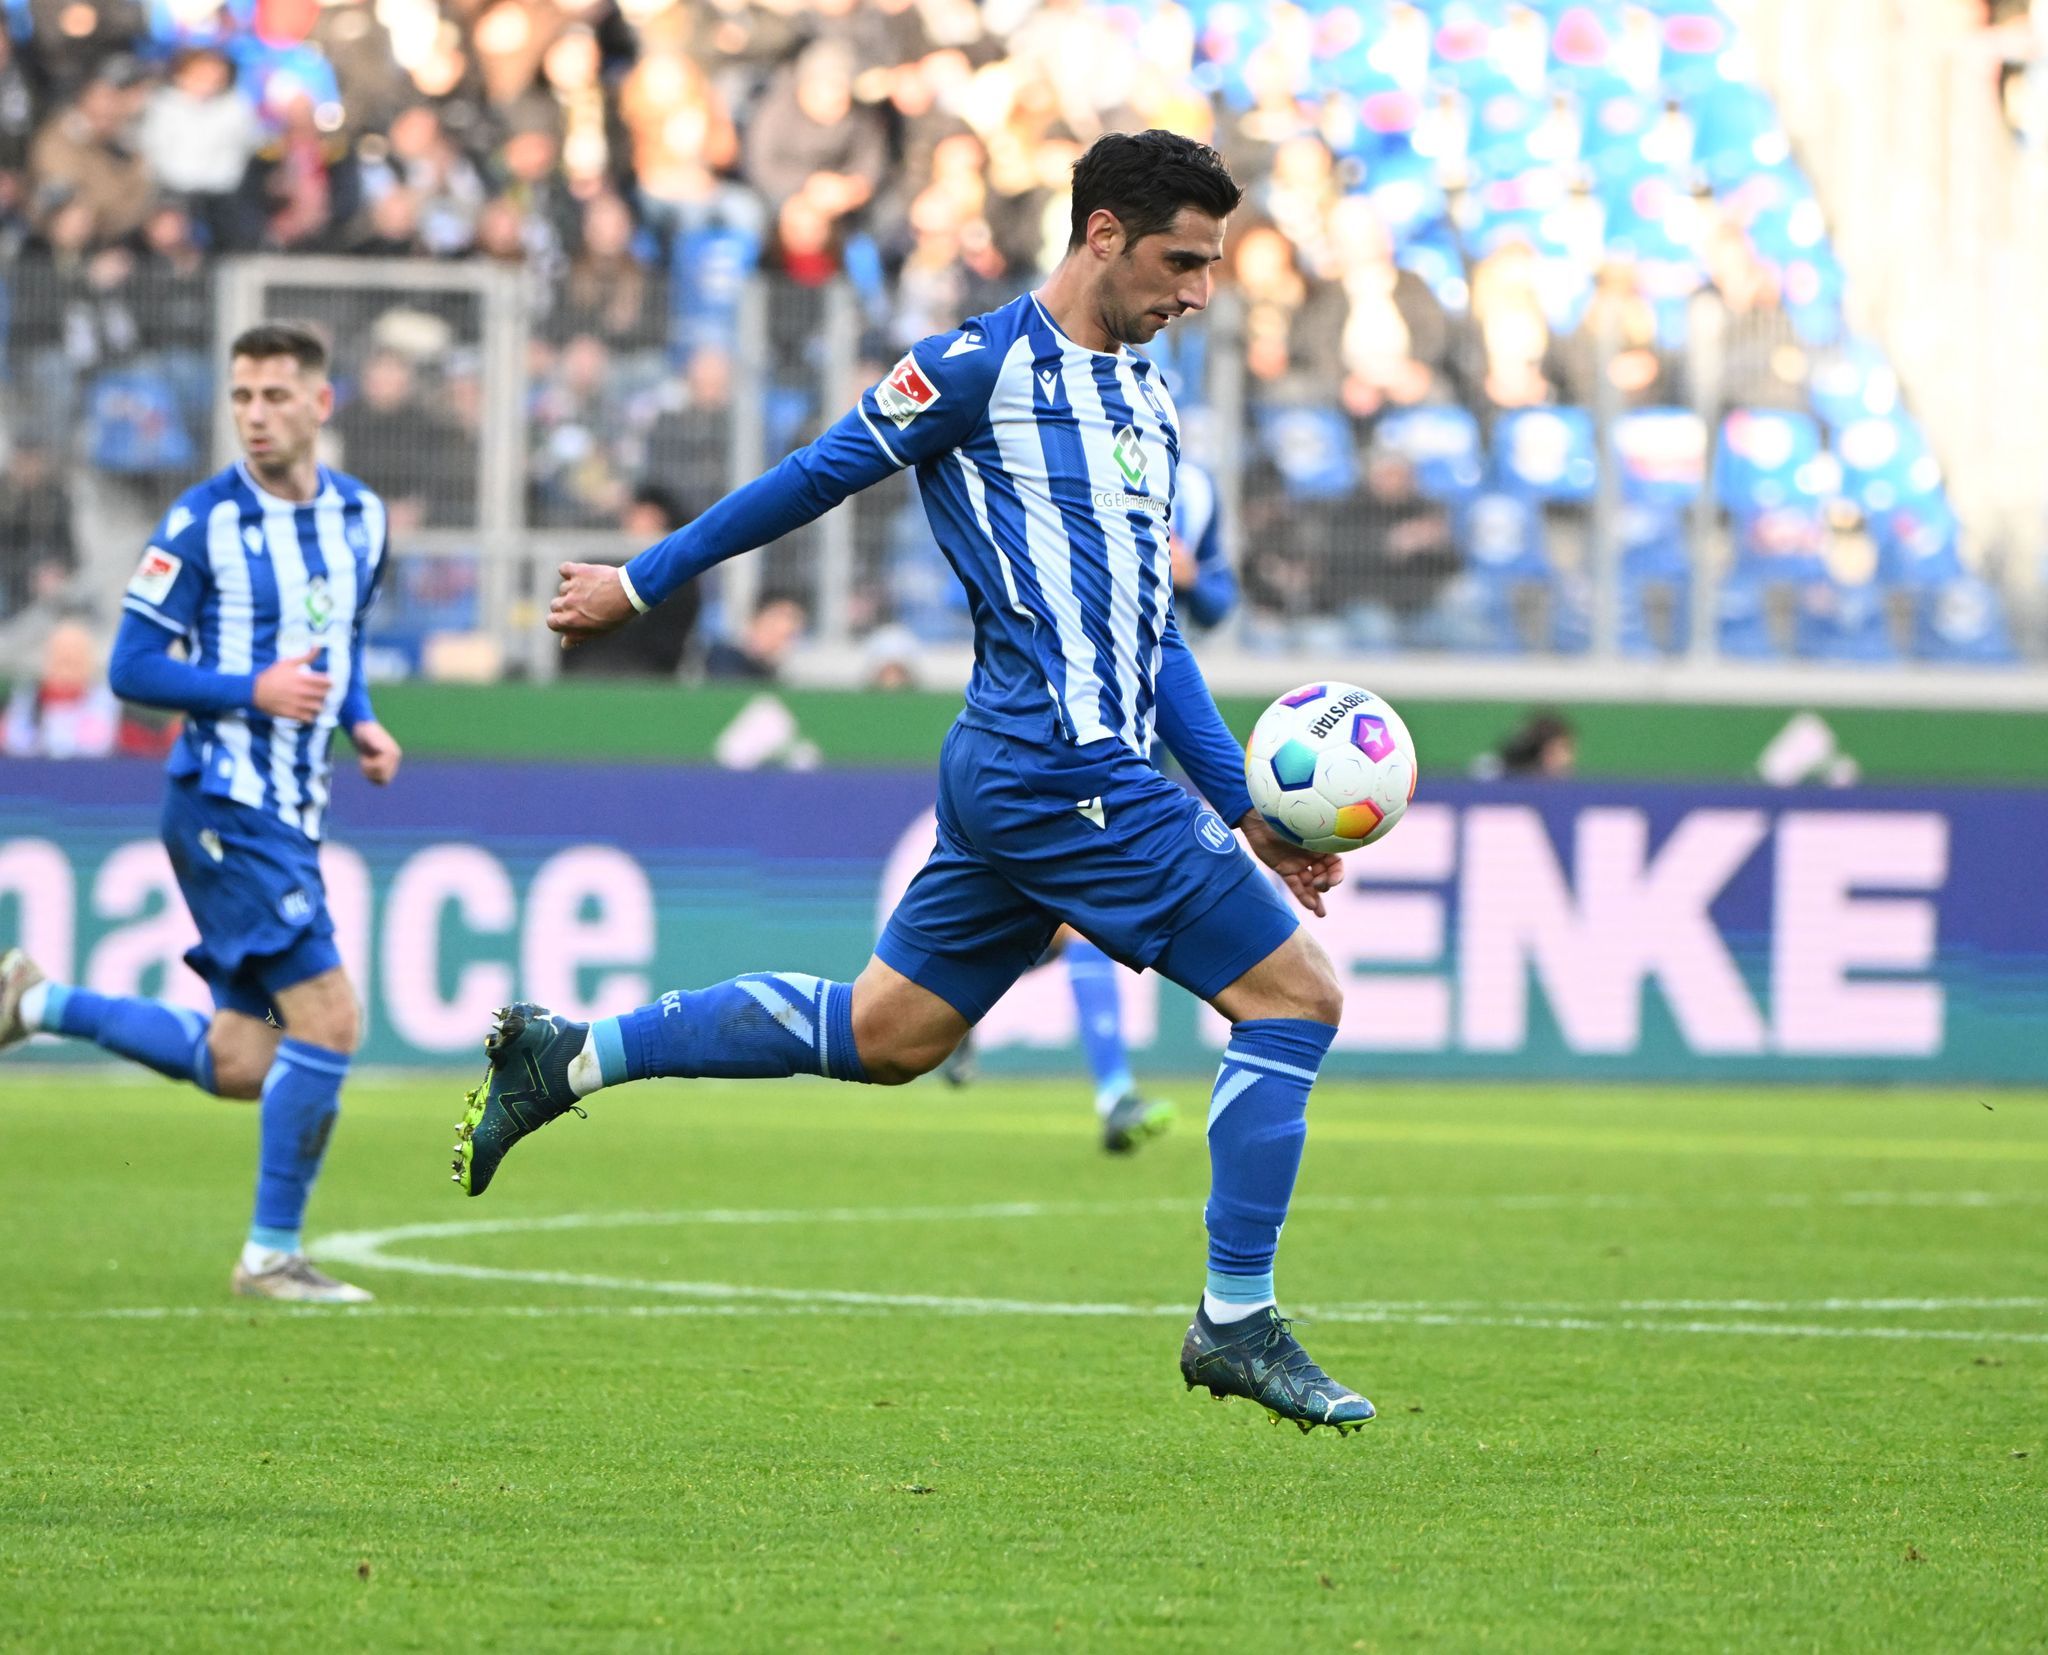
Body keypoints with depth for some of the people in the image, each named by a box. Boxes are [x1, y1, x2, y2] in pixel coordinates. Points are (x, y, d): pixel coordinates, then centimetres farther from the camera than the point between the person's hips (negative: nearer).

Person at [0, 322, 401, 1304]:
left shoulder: (360, 518, 9)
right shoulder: (204, 523, -11)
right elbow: (132, 669, -9)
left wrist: (362, 724, 6)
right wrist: (253, 691, -21)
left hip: (292, 815, 8)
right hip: (226, 806, -8)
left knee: (237, 1066, 8)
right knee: (328, 1021, -14)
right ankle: (272, 1255, -2)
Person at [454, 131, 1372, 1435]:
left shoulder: (1152, 409, 19)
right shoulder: (982, 369, -7)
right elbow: (817, 478, 0)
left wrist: (1246, 808, 17)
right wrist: (644, 585, 7)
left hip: (1020, 781, 9)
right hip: (1062, 771, -9)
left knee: (880, 1034, 14)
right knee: (1297, 994, -8)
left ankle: (567, 1056, 21)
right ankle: (1237, 1324, -3)